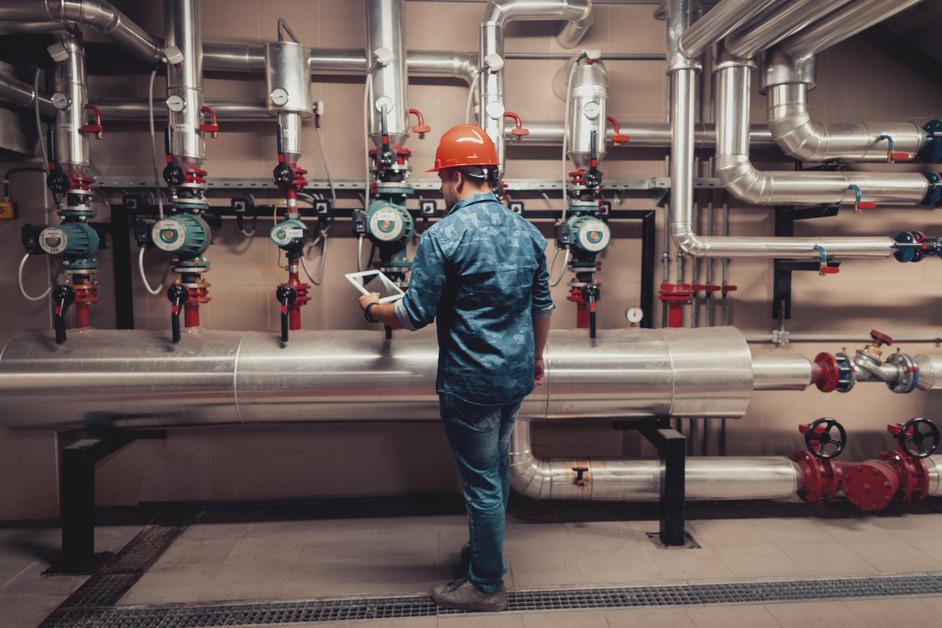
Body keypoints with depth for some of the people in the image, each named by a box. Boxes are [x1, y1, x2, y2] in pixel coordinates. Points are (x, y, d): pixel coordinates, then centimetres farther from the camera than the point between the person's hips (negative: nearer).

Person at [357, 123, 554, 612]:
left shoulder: (443, 236, -17)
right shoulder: (528, 232, 4)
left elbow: (414, 316, -15)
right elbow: (542, 306, 12)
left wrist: (373, 308, 5)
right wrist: (538, 356, 26)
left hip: (471, 382, -7)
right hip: (517, 375, 7)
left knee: (481, 480, 6)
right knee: (496, 465, 24)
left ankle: (487, 586, 23)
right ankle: (486, 549, 43)